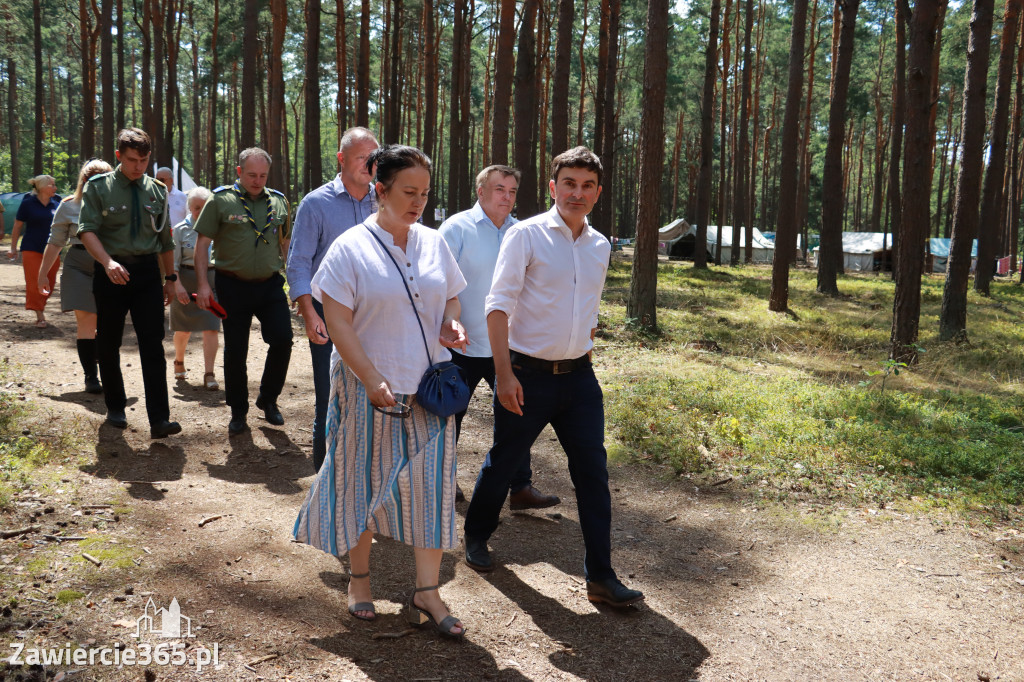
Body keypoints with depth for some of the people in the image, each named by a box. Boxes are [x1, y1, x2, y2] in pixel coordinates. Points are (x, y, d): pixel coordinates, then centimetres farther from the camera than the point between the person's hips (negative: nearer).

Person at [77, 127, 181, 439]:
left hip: (147, 272, 1)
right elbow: (87, 230, -13)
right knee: (108, 343, 10)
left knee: (153, 344, -6)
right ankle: (115, 407, 28)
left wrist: (170, 278, 15)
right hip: (111, 272, -1)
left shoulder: (157, 191, 7)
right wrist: (107, 262, -29)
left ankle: (159, 419, -8)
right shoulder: (98, 187, -2)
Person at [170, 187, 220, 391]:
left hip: (211, 281, 1)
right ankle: (179, 362, 38)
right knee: (184, 328, 12)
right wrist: (177, 285, -15)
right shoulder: (181, 230, -1)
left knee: (210, 328, -8)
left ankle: (208, 374, -5)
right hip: (186, 282, 0)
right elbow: (173, 261, -4)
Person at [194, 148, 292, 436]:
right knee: (235, 351, 4)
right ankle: (238, 412, 20)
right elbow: (202, 244, -3)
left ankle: (268, 399, 16)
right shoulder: (220, 200, -3)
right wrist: (203, 284, -10)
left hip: (271, 285, 3)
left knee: (283, 339, -7)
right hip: (233, 286, -2)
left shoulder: (279, 202, 8)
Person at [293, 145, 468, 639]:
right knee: (365, 482, 10)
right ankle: (359, 577, 30)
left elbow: (450, 298, 18)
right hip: (368, 389, -4)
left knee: (430, 483, 2)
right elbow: (336, 321, -12)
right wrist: (372, 380, -19)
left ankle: (426, 593, 12)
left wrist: (452, 324, -6)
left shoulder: (433, 243, 7)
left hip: (428, 388, 4)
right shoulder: (351, 247, -8)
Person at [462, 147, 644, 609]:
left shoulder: (599, 246, 8)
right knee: (503, 462, 11)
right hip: (528, 375, -4)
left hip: (578, 376, 5)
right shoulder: (526, 235, -9)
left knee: (593, 472, 3)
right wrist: (504, 373, -19)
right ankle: (476, 535, 38)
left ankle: (600, 576, 12)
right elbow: (498, 305, -13)